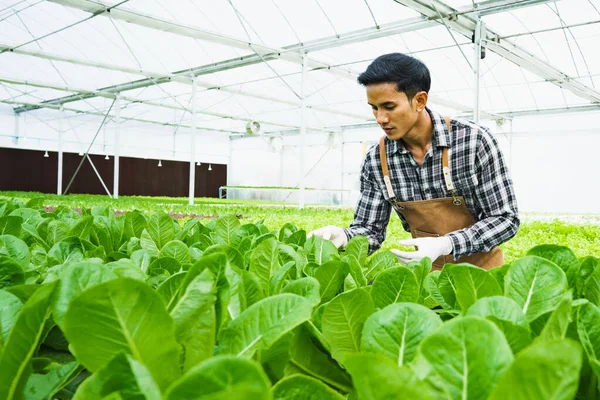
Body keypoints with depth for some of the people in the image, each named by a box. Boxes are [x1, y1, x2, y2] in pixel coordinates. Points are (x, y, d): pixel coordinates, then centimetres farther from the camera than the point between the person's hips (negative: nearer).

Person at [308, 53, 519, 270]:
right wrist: (342, 236, -25)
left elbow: (505, 219, -15)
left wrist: (446, 244, -29)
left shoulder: (474, 140, -18)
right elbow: (370, 230, -3)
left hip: (480, 267, -3)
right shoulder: (375, 160, -10)